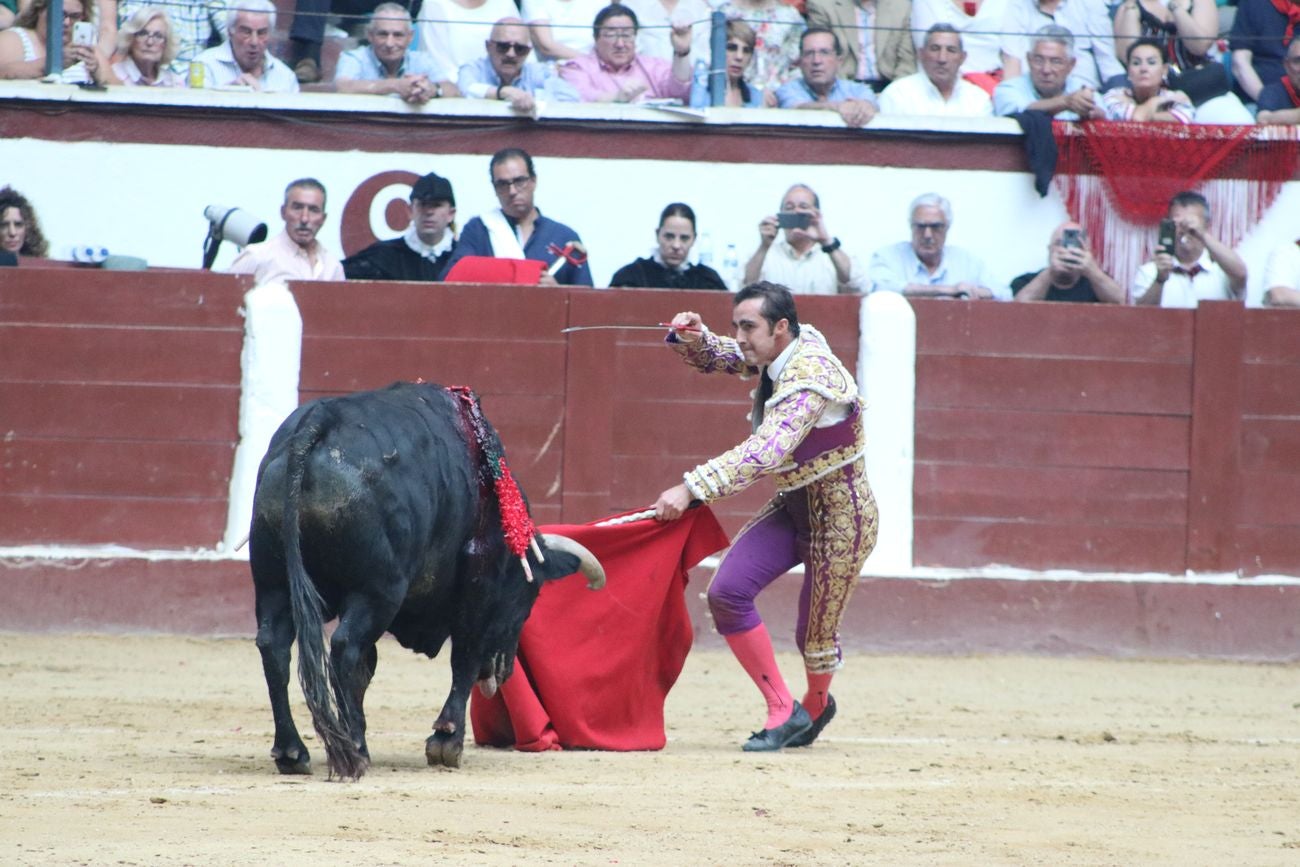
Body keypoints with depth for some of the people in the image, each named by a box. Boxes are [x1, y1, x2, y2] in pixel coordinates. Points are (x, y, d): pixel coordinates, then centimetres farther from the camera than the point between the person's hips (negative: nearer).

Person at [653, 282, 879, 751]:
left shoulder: (811, 376, -29)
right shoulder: (774, 355, -3)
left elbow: (766, 450, -40)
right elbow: (712, 356, 14)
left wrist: (692, 488, -46)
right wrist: (691, 337, -12)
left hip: (841, 514, -8)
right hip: (793, 505, 8)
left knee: (815, 633, 5)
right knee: (727, 591, -9)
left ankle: (816, 703, 39)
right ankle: (783, 710, 2)